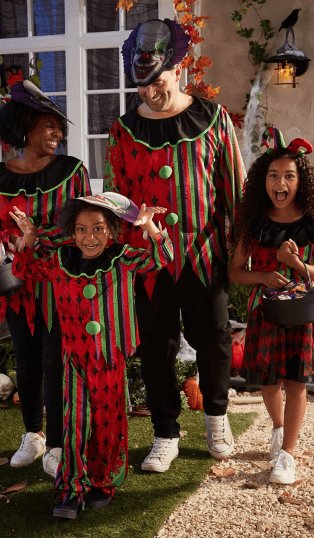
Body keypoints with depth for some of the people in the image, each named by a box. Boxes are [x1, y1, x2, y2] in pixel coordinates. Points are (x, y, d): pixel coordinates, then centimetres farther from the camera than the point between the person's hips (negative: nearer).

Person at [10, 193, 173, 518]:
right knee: (76, 422, 0)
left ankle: (103, 485, 28)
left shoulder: (123, 260, -5)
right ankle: (72, 491, 10)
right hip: (76, 360, 1)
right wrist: (28, 239, 0)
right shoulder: (59, 263, 1)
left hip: (111, 359, -1)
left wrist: (150, 228, -22)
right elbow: (23, 270, 14)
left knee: (108, 422, 11)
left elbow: (161, 257, -6)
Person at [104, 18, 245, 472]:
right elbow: (116, 197, 8)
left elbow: (235, 183, 5)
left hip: (205, 253, 0)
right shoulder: (124, 130, 2)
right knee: (156, 347, 6)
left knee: (213, 340, 10)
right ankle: (166, 435, 23)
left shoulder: (212, 117, 0)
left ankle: (217, 416, 36)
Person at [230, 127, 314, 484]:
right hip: (264, 310, 3)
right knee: (267, 380, 12)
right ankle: (278, 427, 42)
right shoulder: (254, 223, -1)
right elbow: (235, 271, 4)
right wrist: (264, 276, -14)